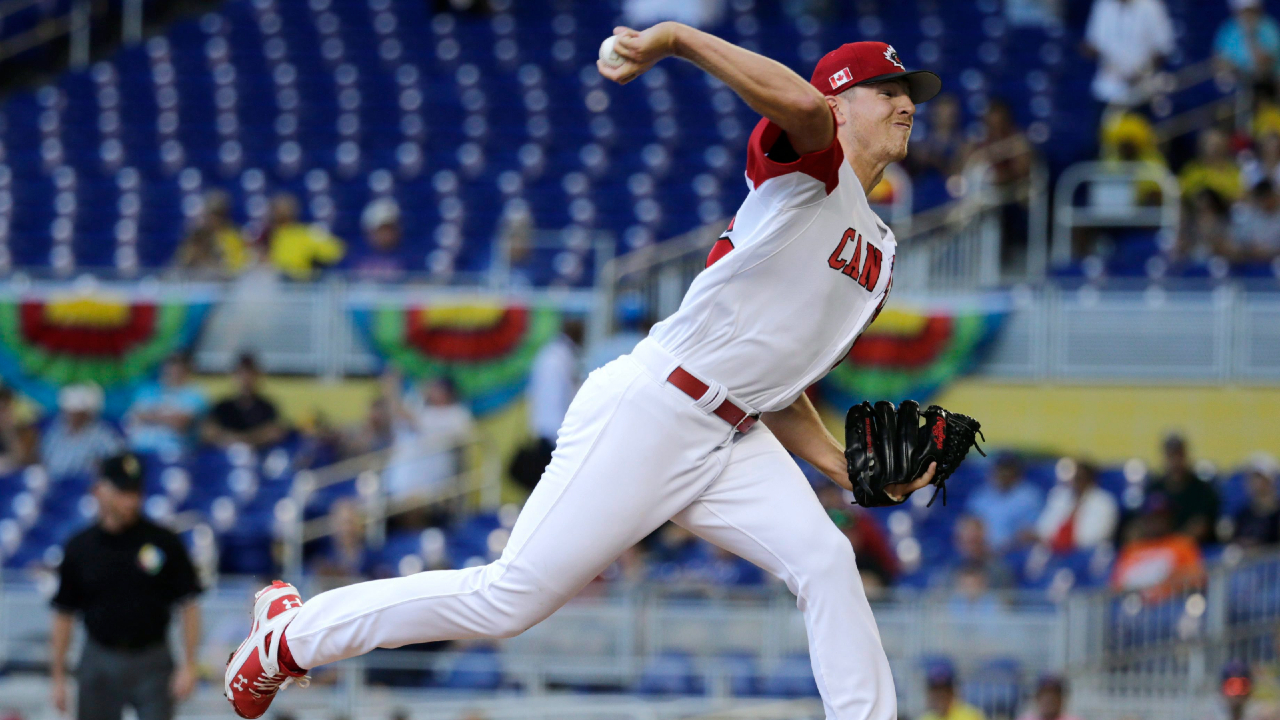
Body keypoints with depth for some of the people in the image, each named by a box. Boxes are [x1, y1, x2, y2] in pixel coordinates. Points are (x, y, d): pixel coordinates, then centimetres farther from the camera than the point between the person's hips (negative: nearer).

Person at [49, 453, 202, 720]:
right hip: (99, 665, 2)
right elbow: (64, 614, 7)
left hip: (152, 661, -2)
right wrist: (58, 678, 5)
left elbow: (188, 605, -1)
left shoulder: (165, 542, -2)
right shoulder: (79, 548, 2)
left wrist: (188, 665, -7)